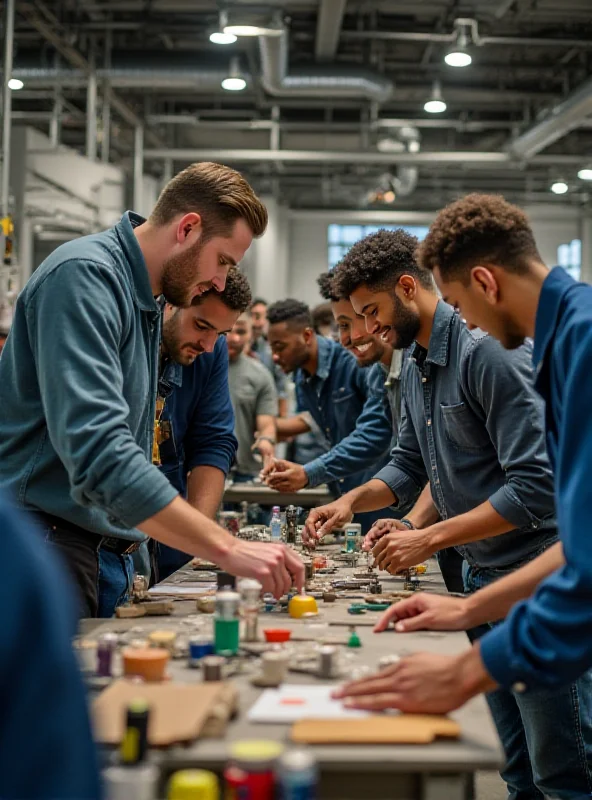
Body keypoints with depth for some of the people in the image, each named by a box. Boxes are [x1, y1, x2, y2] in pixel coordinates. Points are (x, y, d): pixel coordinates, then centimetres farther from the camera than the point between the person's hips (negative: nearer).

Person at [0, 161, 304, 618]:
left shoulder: (145, 299, 15)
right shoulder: (85, 276, -16)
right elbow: (98, 451, -28)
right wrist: (228, 550, -30)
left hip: (104, 549, 9)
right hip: (50, 542, -9)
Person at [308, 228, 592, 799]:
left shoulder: (487, 351, -20)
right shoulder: (415, 369, 10)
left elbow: (536, 486, -25)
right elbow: (409, 463, 20)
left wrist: (429, 539, -23)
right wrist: (352, 500, 2)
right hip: (480, 575, 9)